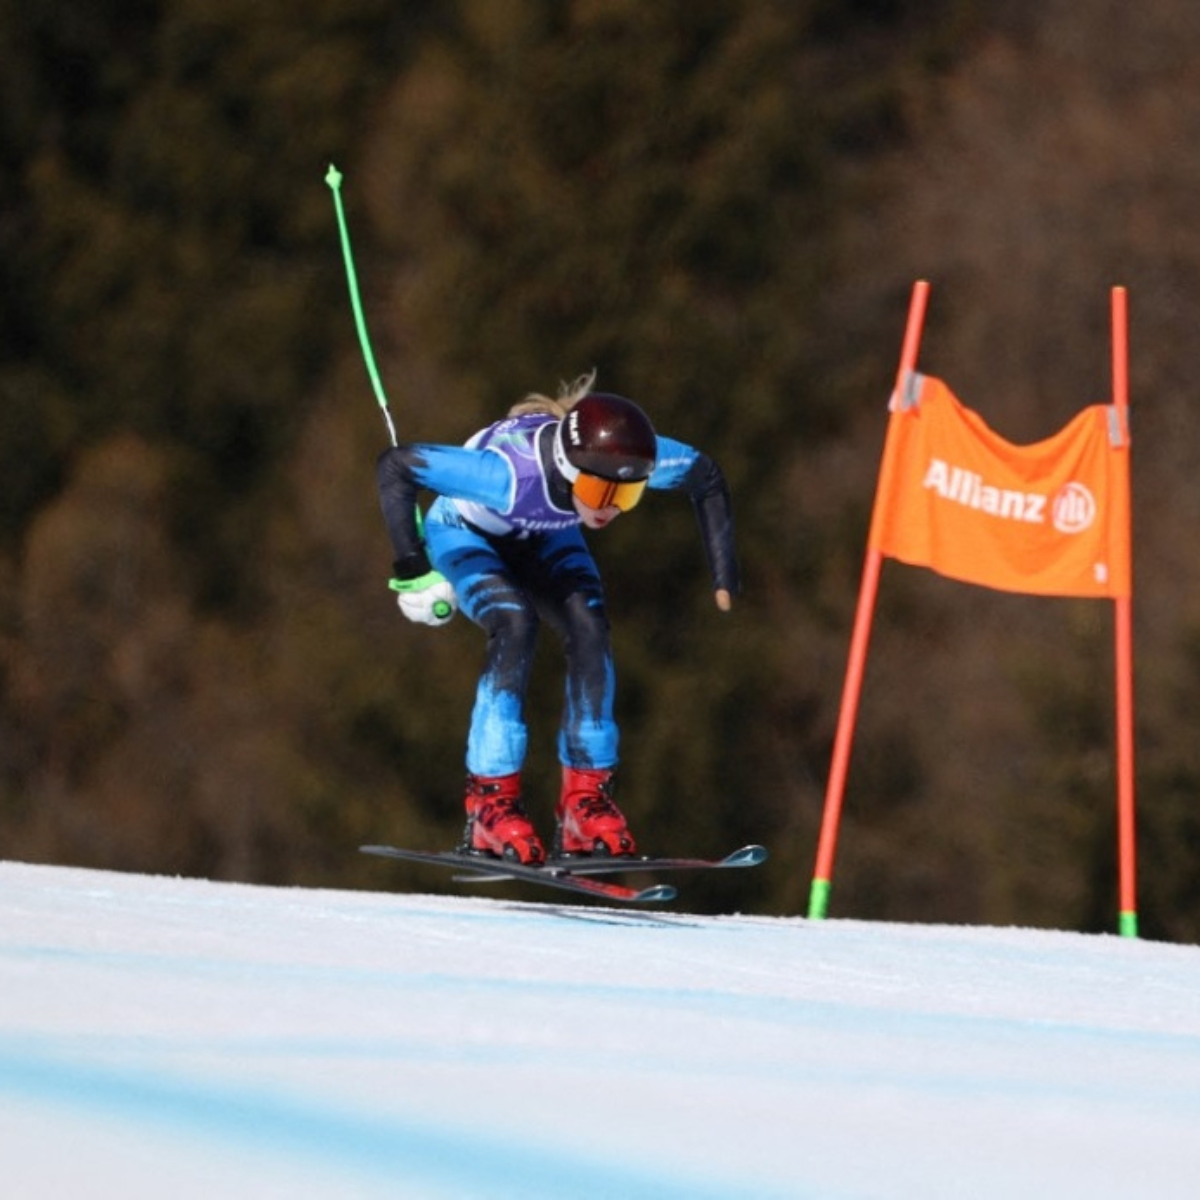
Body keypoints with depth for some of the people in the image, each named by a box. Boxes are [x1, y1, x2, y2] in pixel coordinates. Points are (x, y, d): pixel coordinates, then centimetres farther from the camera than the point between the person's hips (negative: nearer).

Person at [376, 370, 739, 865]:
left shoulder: (632, 459, -33)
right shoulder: (512, 472, -46)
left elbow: (706, 478, -12)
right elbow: (395, 465, -42)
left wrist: (723, 576, -17)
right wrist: (410, 566, -40)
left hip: (542, 540, 4)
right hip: (465, 535, -4)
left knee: (590, 631, -19)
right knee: (515, 625, -29)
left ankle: (586, 797, -11)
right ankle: (489, 802, -23)